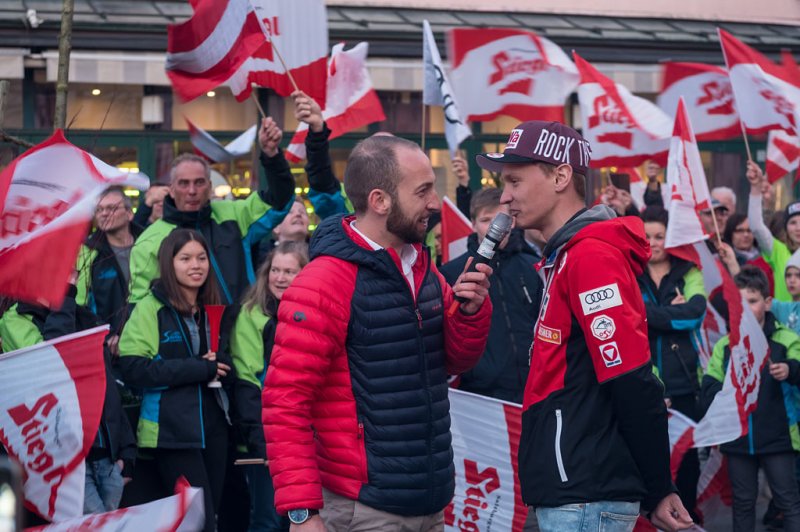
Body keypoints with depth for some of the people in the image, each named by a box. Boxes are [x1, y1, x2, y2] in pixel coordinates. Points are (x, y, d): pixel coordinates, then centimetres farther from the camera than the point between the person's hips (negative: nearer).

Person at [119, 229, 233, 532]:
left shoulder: (213, 310, 13)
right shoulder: (150, 308, -6)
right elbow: (132, 369, -16)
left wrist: (220, 363, -2)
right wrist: (200, 368, -16)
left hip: (214, 428, 6)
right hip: (172, 432, -6)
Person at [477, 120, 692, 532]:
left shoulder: (590, 256, -14)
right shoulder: (566, 257, 16)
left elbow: (634, 385, -19)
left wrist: (657, 492, -14)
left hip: (586, 497, -9)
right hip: (571, 490, 9)